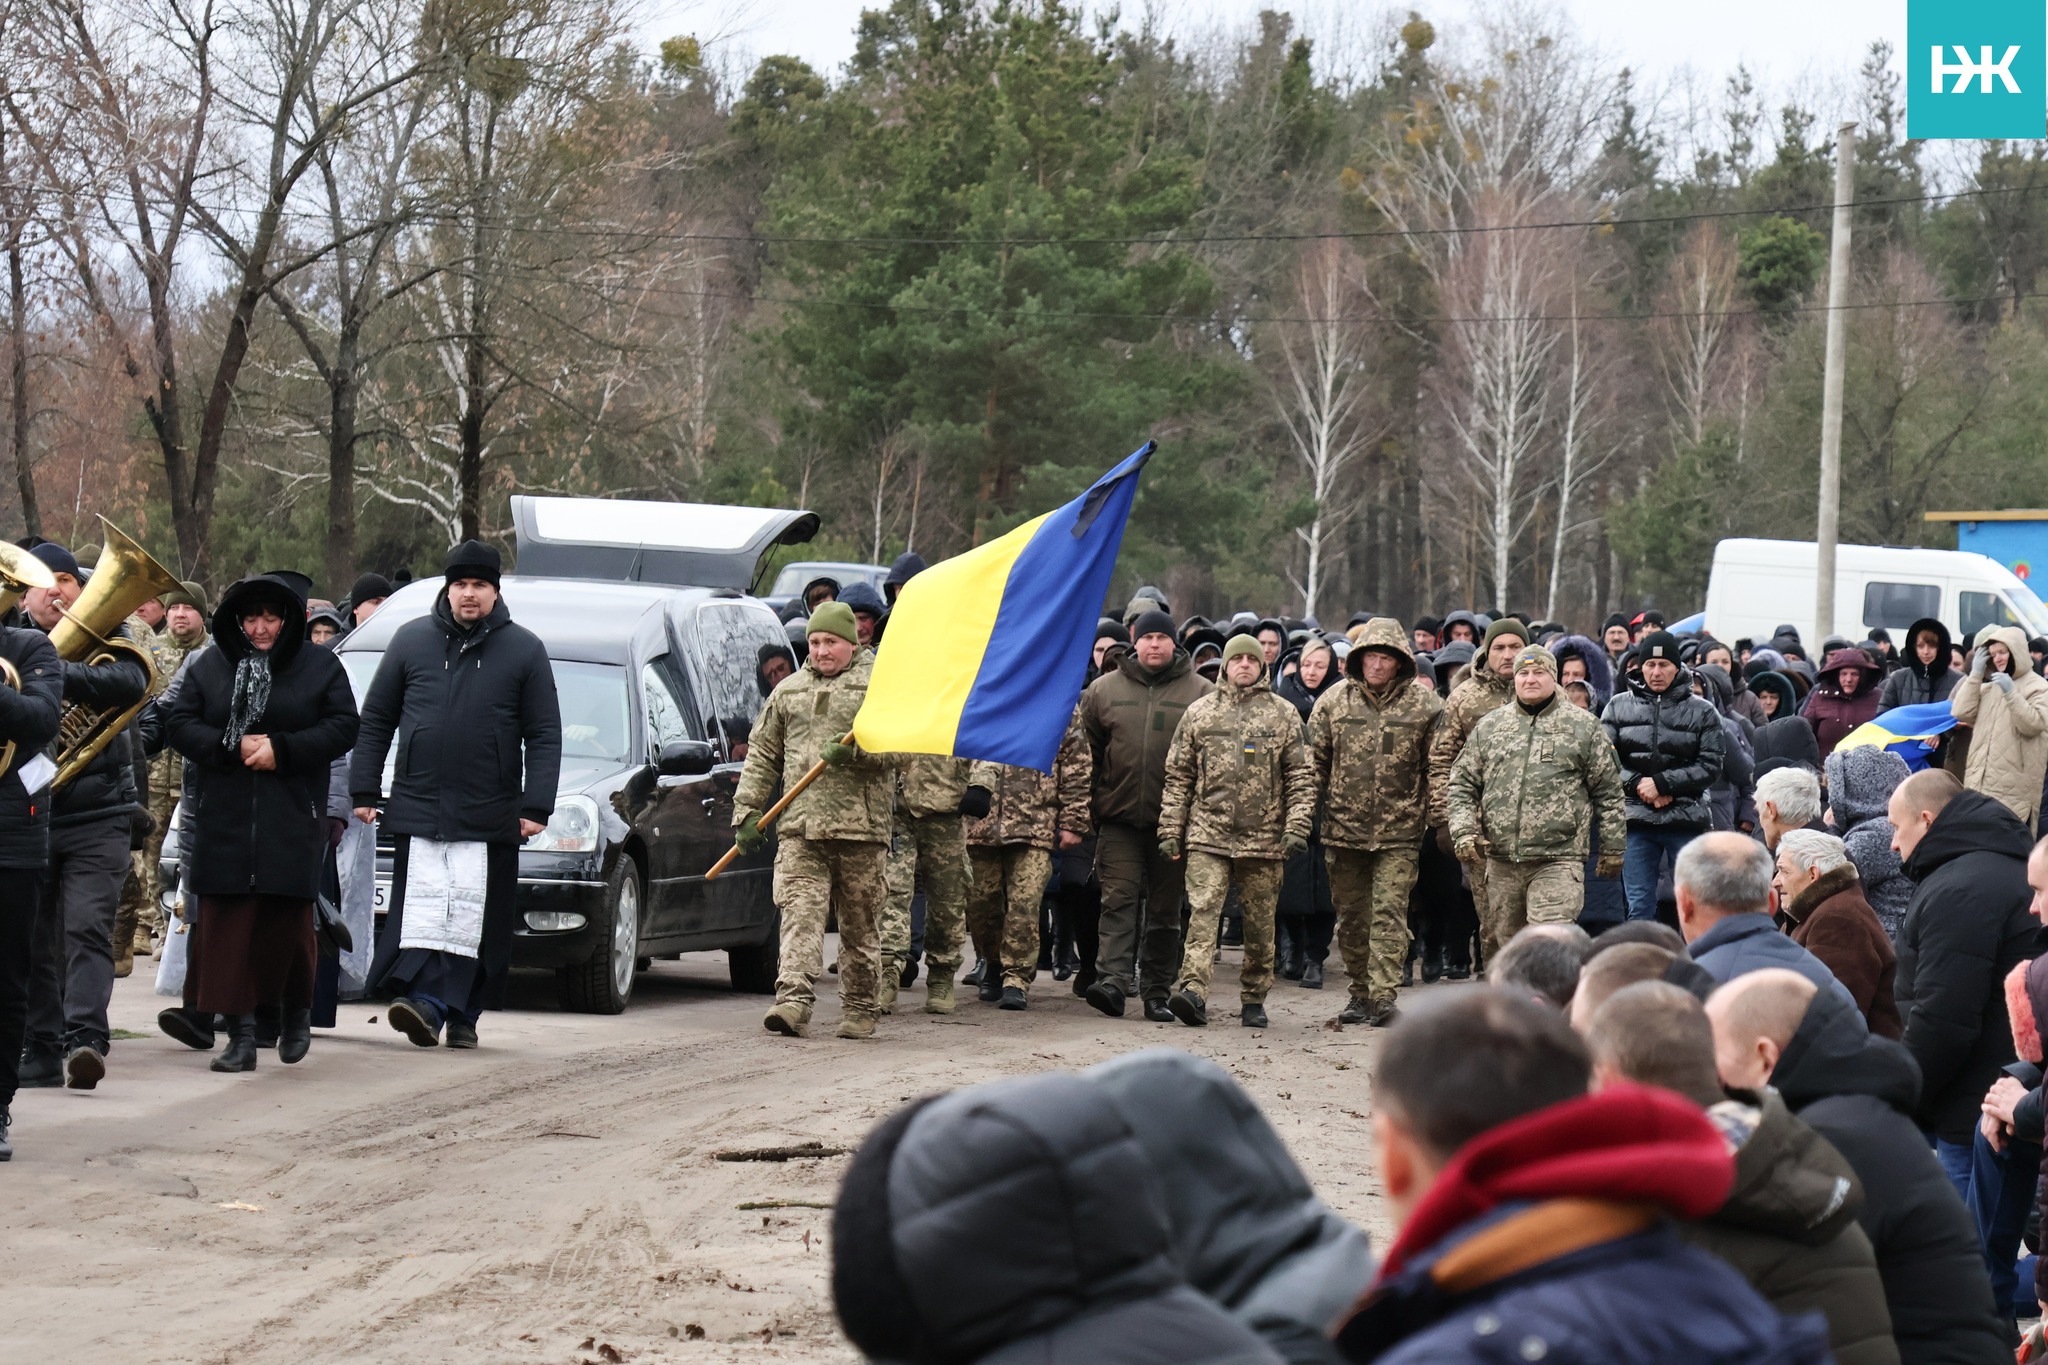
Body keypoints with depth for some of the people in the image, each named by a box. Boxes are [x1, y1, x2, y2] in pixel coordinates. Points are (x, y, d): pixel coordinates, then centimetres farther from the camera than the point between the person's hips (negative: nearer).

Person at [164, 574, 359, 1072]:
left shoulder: (320, 666, 4)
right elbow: (178, 724, 4)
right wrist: (232, 749, -11)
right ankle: (240, 1033, -3)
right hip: (224, 820, 1)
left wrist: (282, 750, -13)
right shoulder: (210, 666, 9)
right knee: (228, 920, -5)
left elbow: (343, 727, -2)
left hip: (292, 820, -1)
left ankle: (296, 1012, 24)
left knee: (288, 919, -1)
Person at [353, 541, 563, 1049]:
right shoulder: (412, 640, 9)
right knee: (423, 910, -8)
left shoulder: (523, 650, 5)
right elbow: (375, 719, 13)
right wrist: (364, 790, 6)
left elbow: (545, 735, 4)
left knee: (473, 916, -2)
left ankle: (460, 1013, 2)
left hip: (489, 816, -1)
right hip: (418, 806, 1)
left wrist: (536, 806, -5)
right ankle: (427, 1000, -15)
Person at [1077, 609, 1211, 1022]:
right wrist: (1085, 803, 9)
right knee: (1119, 898, -10)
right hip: (1119, 818, 0)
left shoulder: (1199, 693, 3)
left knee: (1165, 908, 5)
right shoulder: (1104, 690, 7)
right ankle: (1113, 979, -20)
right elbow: (1087, 750, 13)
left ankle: (1156, 994, 10)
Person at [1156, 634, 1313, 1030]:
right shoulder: (1199, 713, 8)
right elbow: (1178, 775, 10)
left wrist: (1297, 827, -5)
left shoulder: (1284, 715, 7)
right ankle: (1193, 991, -23)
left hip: (1264, 838, 0)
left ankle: (1254, 1000, 17)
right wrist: (1170, 830, 4)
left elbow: (1300, 776, 6)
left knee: (1259, 923, 6)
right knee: (1203, 912, -14)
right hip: (1207, 835, 0)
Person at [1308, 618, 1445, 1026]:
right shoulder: (1334, 701, 5)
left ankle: (1383, 996, -11)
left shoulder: (1425, 706, 0)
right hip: (1344, 827, 3)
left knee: (1389, 912, -9)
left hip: (1399, 831, -3)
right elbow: (1314, 763, 9)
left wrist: (1441, 820, -4)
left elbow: (1438, 767, 3)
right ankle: (1359, 992, 21)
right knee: (1351, 916, 10)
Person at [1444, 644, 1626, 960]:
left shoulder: (1583, 727, 5)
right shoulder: (1489, 728, 13)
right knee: (1500, 944, 11)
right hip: (1500, 861, 4)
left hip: (1557, 860, -4)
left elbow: (1608, 790, 8)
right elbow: (1461, 784, 14)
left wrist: (1612, 849, 7)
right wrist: (1463, 832, -2)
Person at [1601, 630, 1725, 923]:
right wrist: (1638, 785, -12)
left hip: (1687, 821, -1)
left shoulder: (1702, 711, 2)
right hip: (1636, 820, 2)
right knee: (1639, 907, 4)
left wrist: (1662, 783, -11)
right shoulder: (1619, 706, 7)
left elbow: (1710, 767, -3)